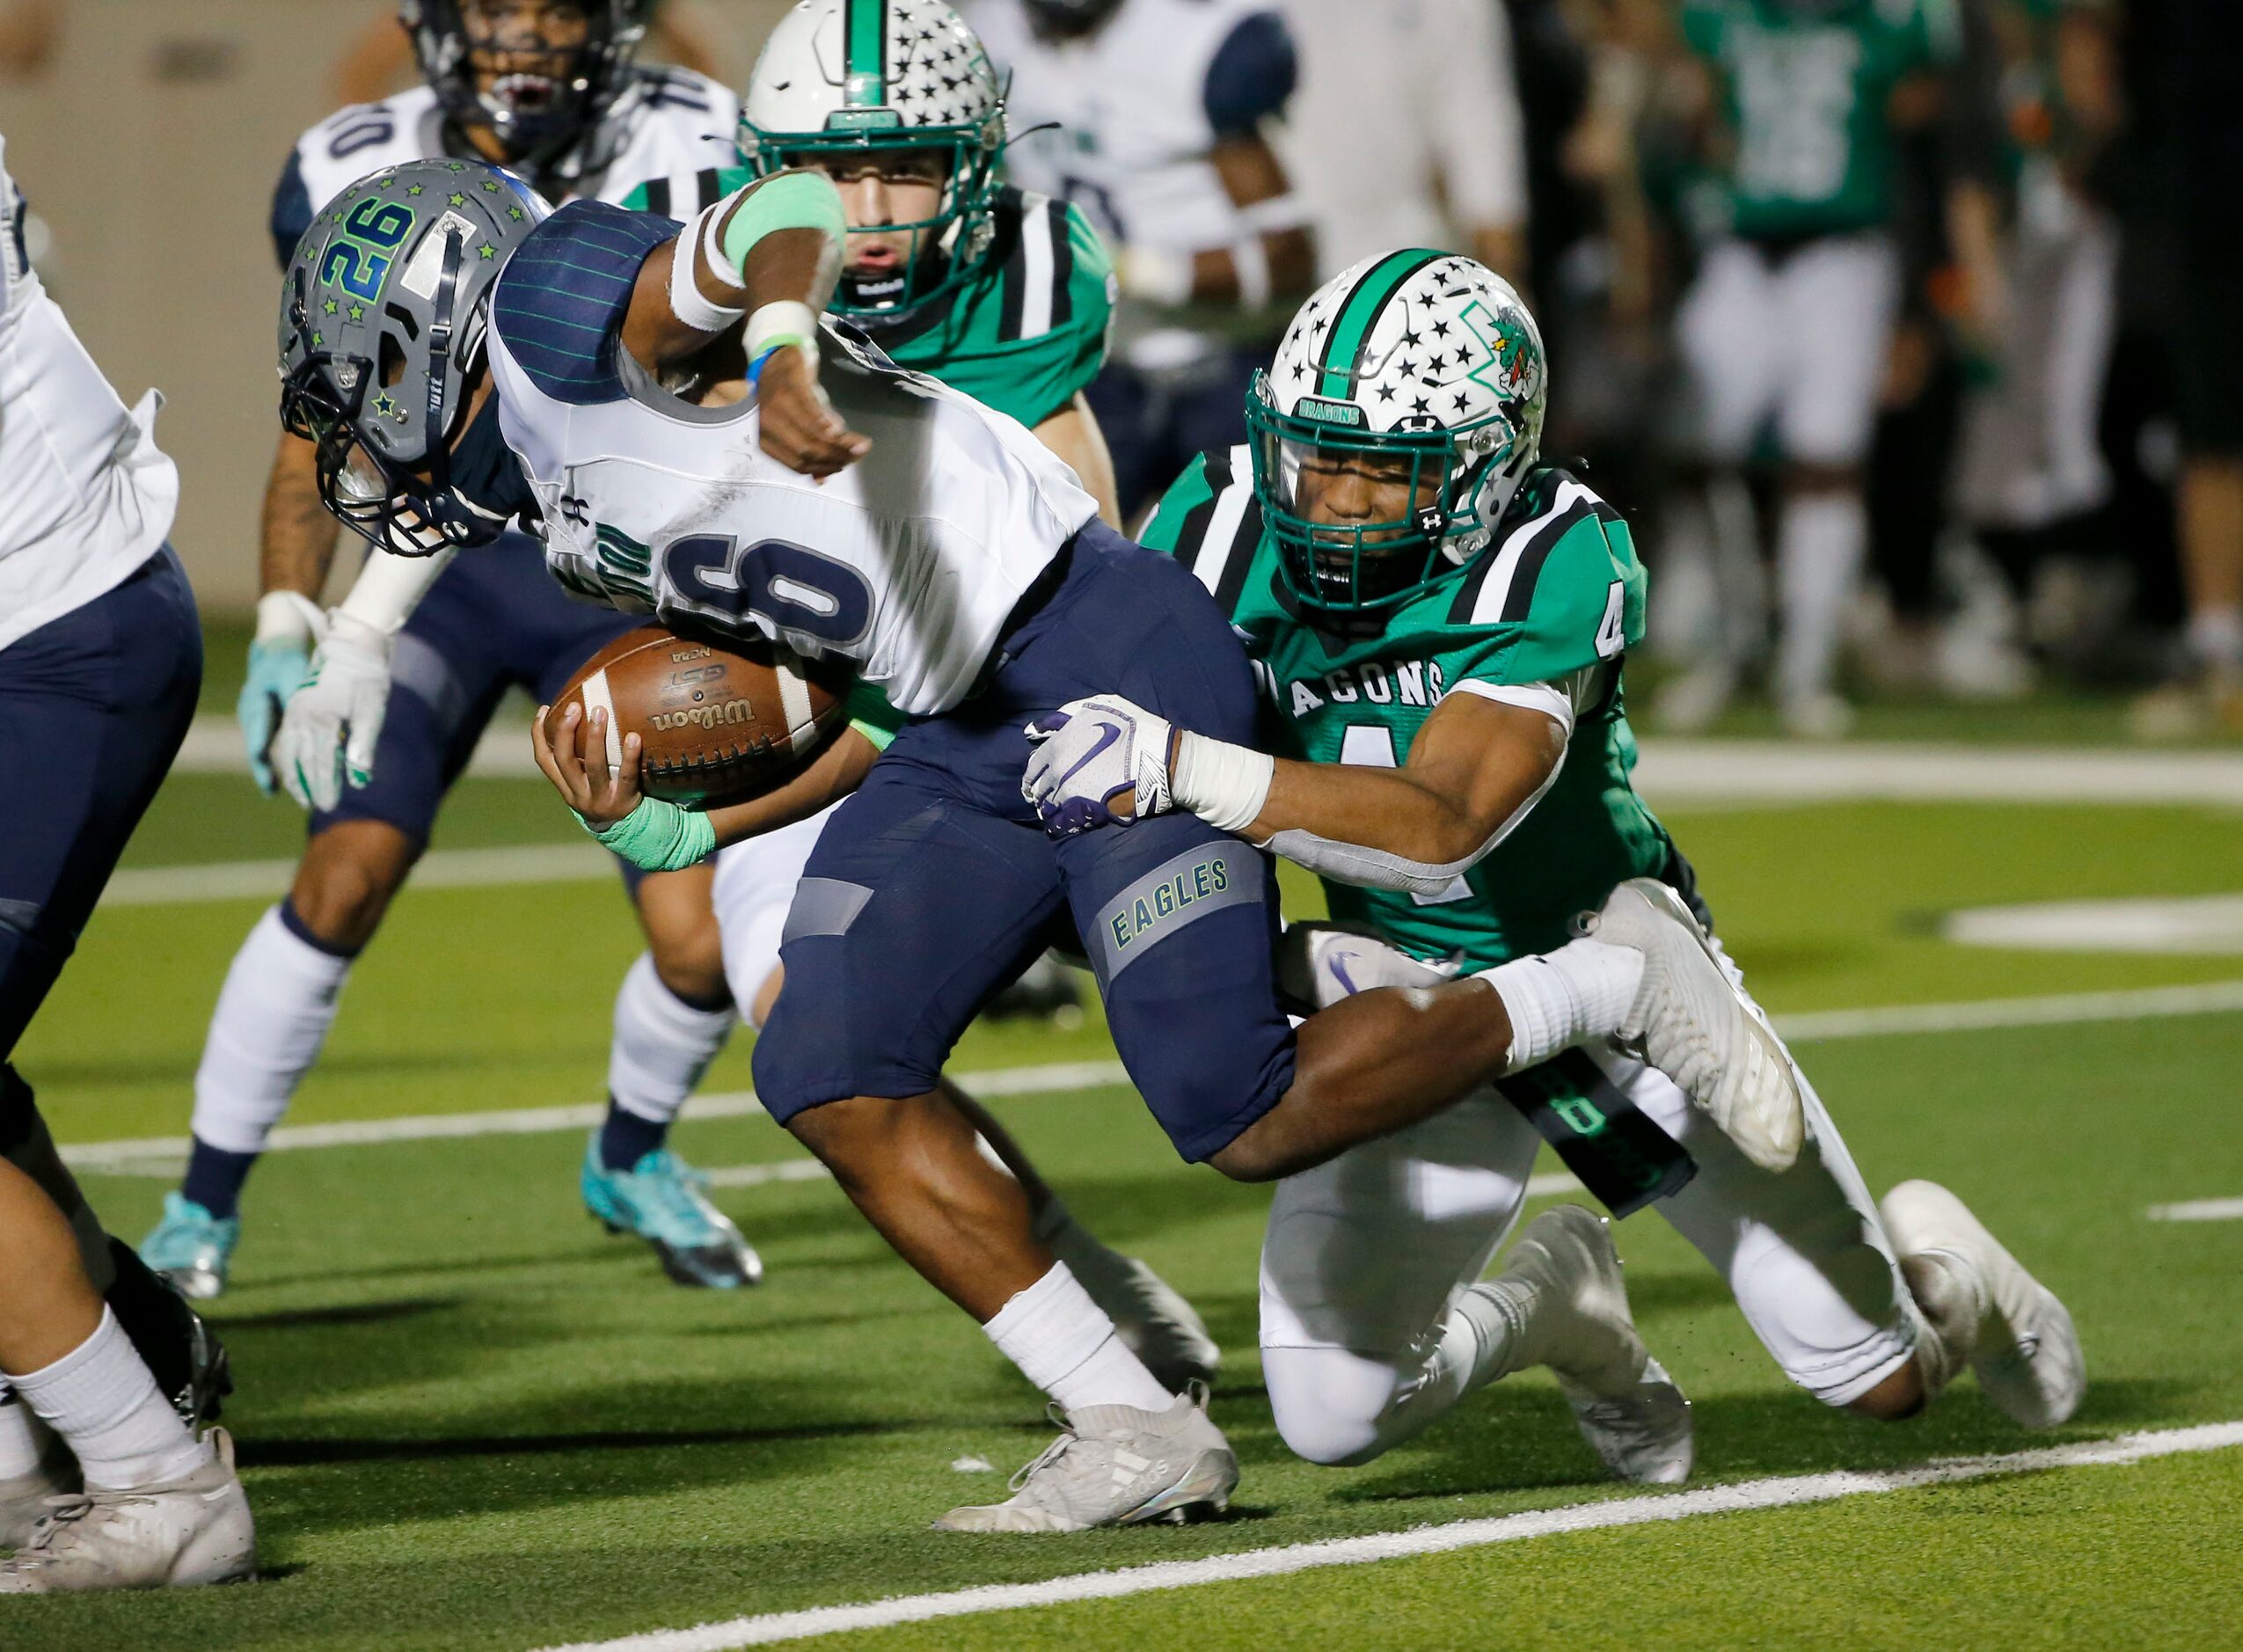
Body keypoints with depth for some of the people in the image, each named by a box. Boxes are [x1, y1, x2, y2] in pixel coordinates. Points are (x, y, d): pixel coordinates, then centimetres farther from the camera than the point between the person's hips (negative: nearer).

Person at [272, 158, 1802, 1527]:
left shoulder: (555, 307, -4)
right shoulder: (574, 515, 22)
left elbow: (798, 208, -23)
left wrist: (784, 347, -43)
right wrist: (679, 829, 12)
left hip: (1100, 647, -10)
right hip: (961, 732, 10)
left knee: (1244, 1118, -14)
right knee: (832, 1071, -3)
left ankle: (1616, 982, 7)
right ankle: (1134, 1425, 0)